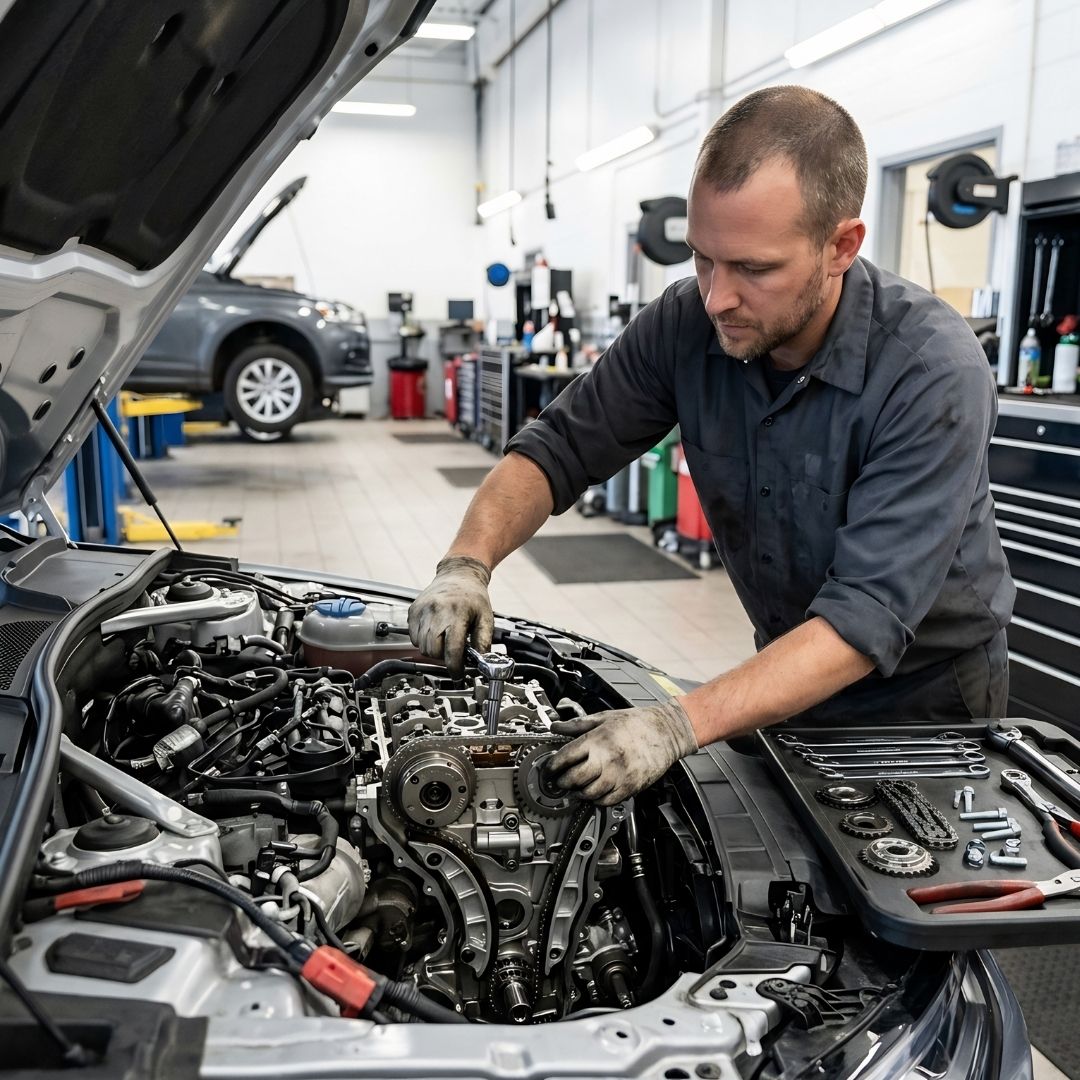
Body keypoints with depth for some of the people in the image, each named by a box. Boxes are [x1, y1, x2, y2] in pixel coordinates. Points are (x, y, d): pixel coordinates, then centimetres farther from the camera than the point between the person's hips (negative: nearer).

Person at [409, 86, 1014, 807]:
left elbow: (867, 613, -36)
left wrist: (681, 724, -45)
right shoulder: (687, 325, -17)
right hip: (790, 669, 4)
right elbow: (559, 449, -9)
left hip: (925, 697, -4)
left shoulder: (934, 370, -31)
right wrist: (467, 565, -28)